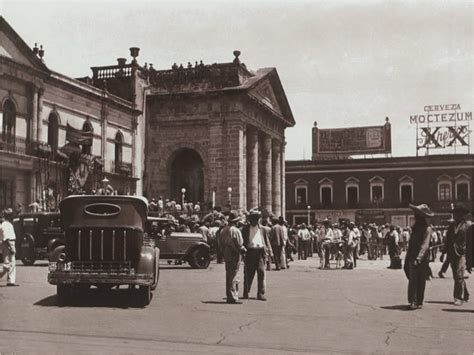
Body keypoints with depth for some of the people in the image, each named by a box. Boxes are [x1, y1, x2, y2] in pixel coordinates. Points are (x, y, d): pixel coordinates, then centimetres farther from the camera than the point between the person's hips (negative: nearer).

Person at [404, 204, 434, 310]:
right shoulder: (416, 226, 12)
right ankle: (413, 301, -1)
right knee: (412, 280, -1)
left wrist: (418, 258, -30)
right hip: (413, 257, 6)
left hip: (422, 258, -5)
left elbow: (425, 245, -20)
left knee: (421, 281, 3)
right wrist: (407, 259, 16)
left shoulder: (427, 229, -10)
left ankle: (419, 302, 11)